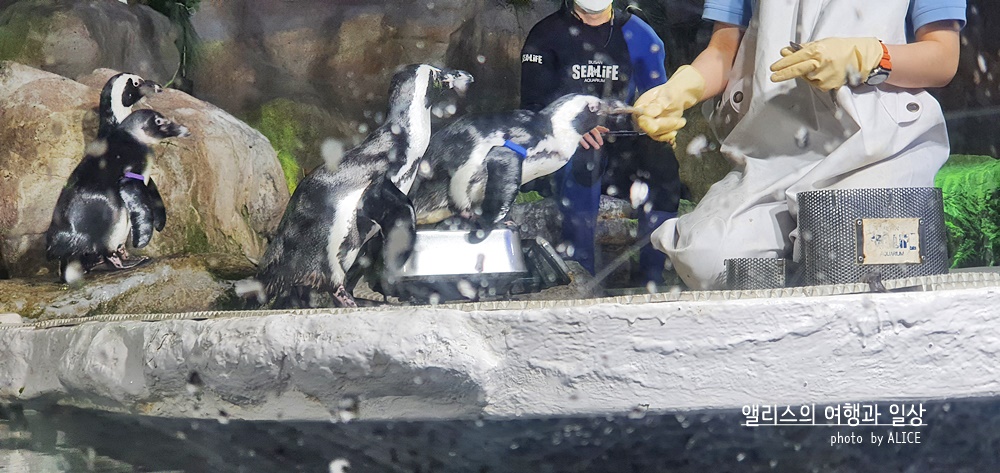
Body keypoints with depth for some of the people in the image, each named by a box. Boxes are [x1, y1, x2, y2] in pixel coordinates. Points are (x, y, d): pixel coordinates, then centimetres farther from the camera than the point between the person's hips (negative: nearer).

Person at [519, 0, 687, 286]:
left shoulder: (638, 34, 11)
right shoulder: (548, 35, 4)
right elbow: (533, 106, -4)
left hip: (623, 140, 3)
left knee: (662, 161, -28)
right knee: (582, 159, -36)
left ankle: (652, 279, -20)